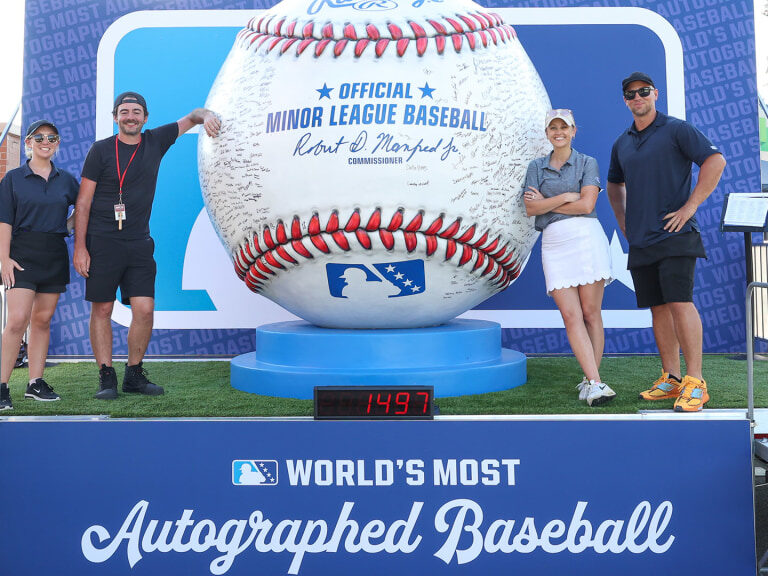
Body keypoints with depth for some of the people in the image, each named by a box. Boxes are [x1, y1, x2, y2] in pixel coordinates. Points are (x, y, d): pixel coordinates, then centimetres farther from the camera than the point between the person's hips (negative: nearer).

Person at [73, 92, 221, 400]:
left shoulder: (155, 141, 8)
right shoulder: (101, 150, 0)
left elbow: (191, 117, 15)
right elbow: (83, 202, -1)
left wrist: (206, 115, -11)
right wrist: (79, 247, -8)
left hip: (139, 243, 3)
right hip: (102, 243, -2)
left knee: (144, 310, -4)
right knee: (102, 310, 0)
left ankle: (134, 374, 12)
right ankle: (106, 377, 10)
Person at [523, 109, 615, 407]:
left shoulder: (587, 163, 10)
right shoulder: (536, 167, 17)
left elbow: (586, 205, -4)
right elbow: (530, 208, 4)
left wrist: (546, 202, 0)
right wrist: (565, 197, -6)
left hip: (586, 237, -2)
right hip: (553, 243, 2)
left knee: (591, 313, -4)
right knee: (571, 315, -10)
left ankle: (591, 381, 3)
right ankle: (596, 384, -13)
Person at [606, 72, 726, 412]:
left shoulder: (676, 130, -2)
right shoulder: (622, 143, 16)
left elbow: (716, 160, -10)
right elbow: (614, 183, 32)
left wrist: (691, 206, -13)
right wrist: (623, 220, 18)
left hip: (674, 235, -6)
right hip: (640, 240, 6)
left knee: (680, 302, -15)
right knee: (658, 308, 8)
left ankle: (695, 382, -11)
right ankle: (670, 379, 14)